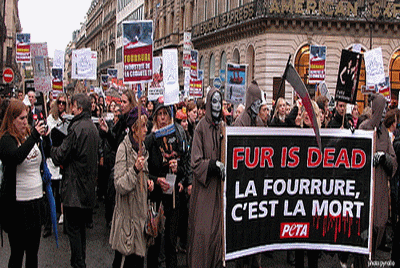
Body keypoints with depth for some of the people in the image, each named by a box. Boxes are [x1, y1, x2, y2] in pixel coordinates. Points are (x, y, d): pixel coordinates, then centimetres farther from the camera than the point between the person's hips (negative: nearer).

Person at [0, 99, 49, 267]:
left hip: (36, 198, 7)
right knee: (17, 253, 1)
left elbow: (45, 157, 20)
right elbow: (16, 157, -32)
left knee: (33, 250, 15)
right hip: (17, 203, -7)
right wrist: (34, 136, -31)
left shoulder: (29, 134, 10)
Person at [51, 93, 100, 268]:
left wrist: (51, 148, 6)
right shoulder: (93, 127, 11)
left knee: (73, 227, -2)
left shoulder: (77, 128, -18)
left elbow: (61, 155, -16)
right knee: (81, 225, 19)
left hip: (75, 184, -9)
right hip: (88, 184, 9)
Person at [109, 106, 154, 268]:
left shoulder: (142, 148, 11)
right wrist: (135, 170, -32)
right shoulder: (124, 148, -13)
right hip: (127, 213, -7)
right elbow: (120, 185, -19)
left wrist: (147, 182, 5)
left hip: (140, 211, 7)